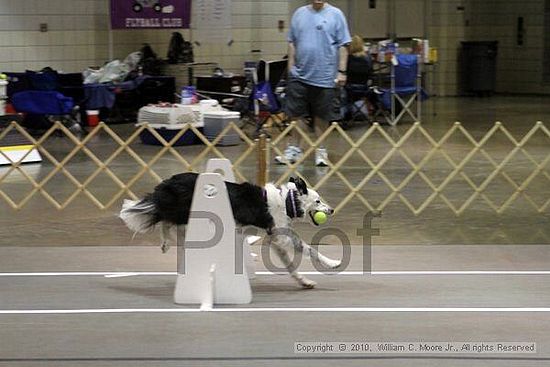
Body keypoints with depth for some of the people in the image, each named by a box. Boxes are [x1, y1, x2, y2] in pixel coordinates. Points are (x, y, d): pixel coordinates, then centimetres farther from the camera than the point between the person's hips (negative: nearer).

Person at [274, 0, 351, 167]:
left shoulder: (335, 15, -2)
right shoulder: (299, 14, 7)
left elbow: (343, 46, -3)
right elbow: (292, 42, 12)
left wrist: (341, 71, -8)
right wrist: (291, 65, 6)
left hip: (325, 77, -3)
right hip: (300, 75, 3)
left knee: (321, 116, 5)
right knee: (295, 114, 3)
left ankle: (320, 150, 17)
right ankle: (294, 149, 14)